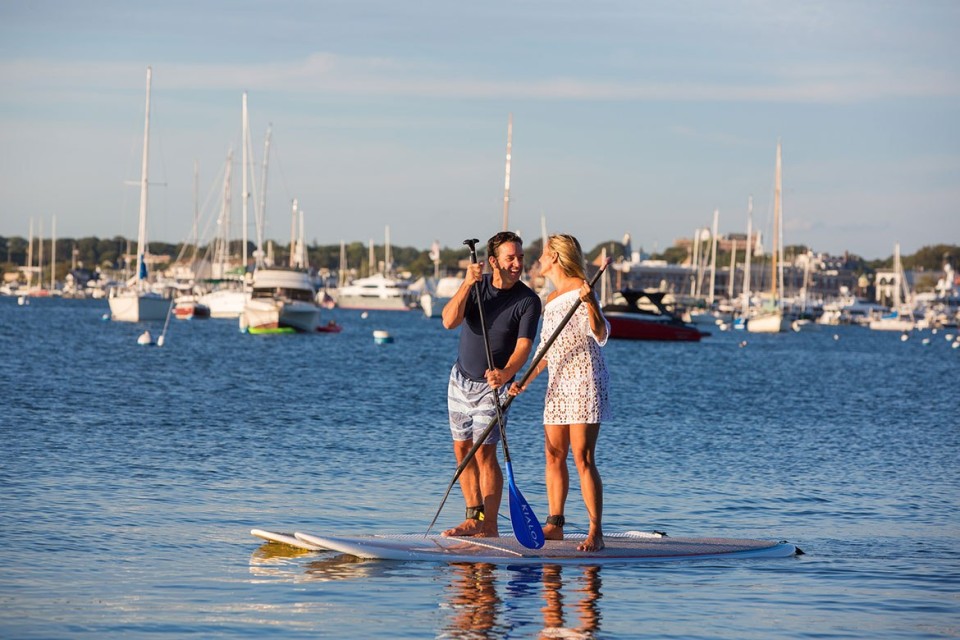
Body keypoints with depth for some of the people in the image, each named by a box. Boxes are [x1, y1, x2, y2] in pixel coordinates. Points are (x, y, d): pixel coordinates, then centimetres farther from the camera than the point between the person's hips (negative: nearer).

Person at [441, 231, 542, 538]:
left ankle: (489, 526, -12)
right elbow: (449, 321, -14)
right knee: (463, 450, 7)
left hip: (492, 385, -5)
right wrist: (466, 285, -26)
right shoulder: (477, 285, -1)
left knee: (484, 452, -13)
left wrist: (506, 373, -41)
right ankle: (474, 517, 17)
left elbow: (524, 346, -22)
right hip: (461, 378, 5)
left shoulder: (528, 301, -13)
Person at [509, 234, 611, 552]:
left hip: (585, 381, -8)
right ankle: (555, 523, 15)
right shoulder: (550, 300, 18)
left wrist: (591, 304, -32)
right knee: (554, 456, 7)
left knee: (583, 458, -12)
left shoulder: (580, 289, -7)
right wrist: (524, 382, 15)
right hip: (558, 383, 9)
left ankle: (596, 532, -12)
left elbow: (601, 336, -17)